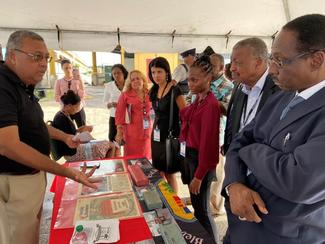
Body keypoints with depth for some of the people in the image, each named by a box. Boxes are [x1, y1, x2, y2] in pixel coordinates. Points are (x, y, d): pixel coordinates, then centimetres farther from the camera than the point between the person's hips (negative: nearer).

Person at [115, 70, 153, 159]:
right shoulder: (125, 95, -3)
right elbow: (119, 114, -4)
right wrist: (119, 132, -7)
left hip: (147, 131, 3)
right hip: (132, 132, -3)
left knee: (146, 157, 11)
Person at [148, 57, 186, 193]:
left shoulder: (174, 90, -13)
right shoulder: (154, 91, 9)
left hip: (170, 135, -7)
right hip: (156, 135, 7)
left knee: (170, 174, 4)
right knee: (159, 172, 14)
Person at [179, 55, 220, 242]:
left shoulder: (211, 104, -20)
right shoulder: (198, 101, 8)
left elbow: (208, 142, -21)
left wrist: (199, 176, -17)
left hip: (201, 161, -8)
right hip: (189, 156, 9)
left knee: (202, 209, 6)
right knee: (196, 205, 21)